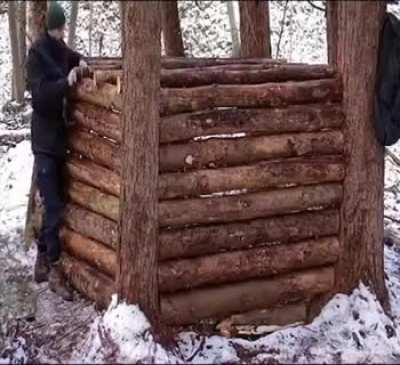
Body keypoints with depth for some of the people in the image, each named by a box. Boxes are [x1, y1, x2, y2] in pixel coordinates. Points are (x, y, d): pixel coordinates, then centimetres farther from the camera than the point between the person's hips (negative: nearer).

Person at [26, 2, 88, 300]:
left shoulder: (61, 49, 8)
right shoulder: (37, 53, -13)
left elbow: (74, 58, 30)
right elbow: (40, 94, -21)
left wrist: (81, 63, 9)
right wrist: (67, 82, -29)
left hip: (60, 138, 8)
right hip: (46, 141, -8)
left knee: (55, 205, 13)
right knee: (54, 208, -7)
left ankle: (42, 261, 25)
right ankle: (54, 270, 3)